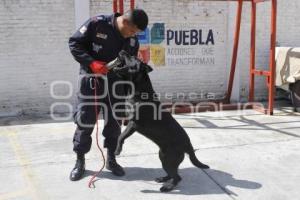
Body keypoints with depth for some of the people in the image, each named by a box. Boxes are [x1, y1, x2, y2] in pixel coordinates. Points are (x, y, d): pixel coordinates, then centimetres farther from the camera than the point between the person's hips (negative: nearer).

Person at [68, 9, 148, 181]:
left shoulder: (133, 40, -3)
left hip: (116, 83, 4)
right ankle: (80, 162, 15)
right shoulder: (97, 24, -17)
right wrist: (91, 63, -25)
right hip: (91, 79, -4)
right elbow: (74, 43, -12)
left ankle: (111, 160, 23)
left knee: (114, 123, 7)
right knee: (84, 122, 0)